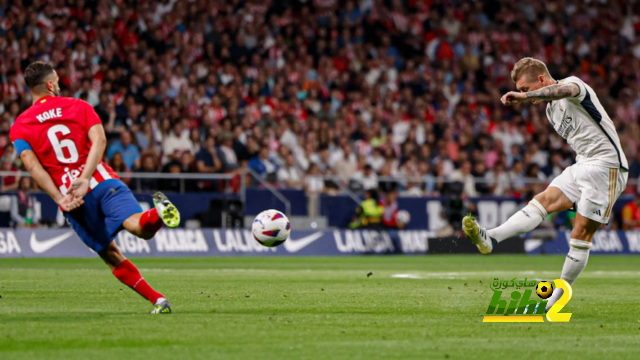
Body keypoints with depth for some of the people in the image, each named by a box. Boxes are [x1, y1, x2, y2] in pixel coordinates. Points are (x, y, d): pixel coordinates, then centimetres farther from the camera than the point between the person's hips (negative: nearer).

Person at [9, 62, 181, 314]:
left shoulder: (19, 127, 13)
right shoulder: (79, 106, 15)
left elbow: (33, 166, -3)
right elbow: (99, 140, -2)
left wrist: (60, 199, -9)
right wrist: (85, 180, -12)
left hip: (73, 202, 1)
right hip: (103, 181, -1)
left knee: (111, 256, 11)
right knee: (139, 226, -22)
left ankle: (157, 300, 4)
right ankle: (158, 213, -57)